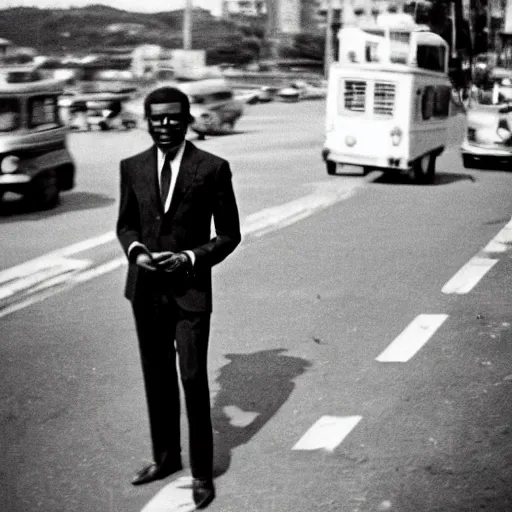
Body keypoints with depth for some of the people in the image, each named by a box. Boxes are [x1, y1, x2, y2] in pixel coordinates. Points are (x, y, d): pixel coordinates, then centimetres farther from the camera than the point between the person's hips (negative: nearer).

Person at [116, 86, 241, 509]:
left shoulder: (213, 169, -7)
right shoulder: (133, 168, 3)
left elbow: (229, 233, -3)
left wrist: (191, 258, -17)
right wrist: (135, 250, -6)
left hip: (191, 289, -4)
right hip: (145, 289, 4)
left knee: (193, 380, -2)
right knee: (157, 377, 15)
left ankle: (202, 471, 13)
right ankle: (166, 456, 33)